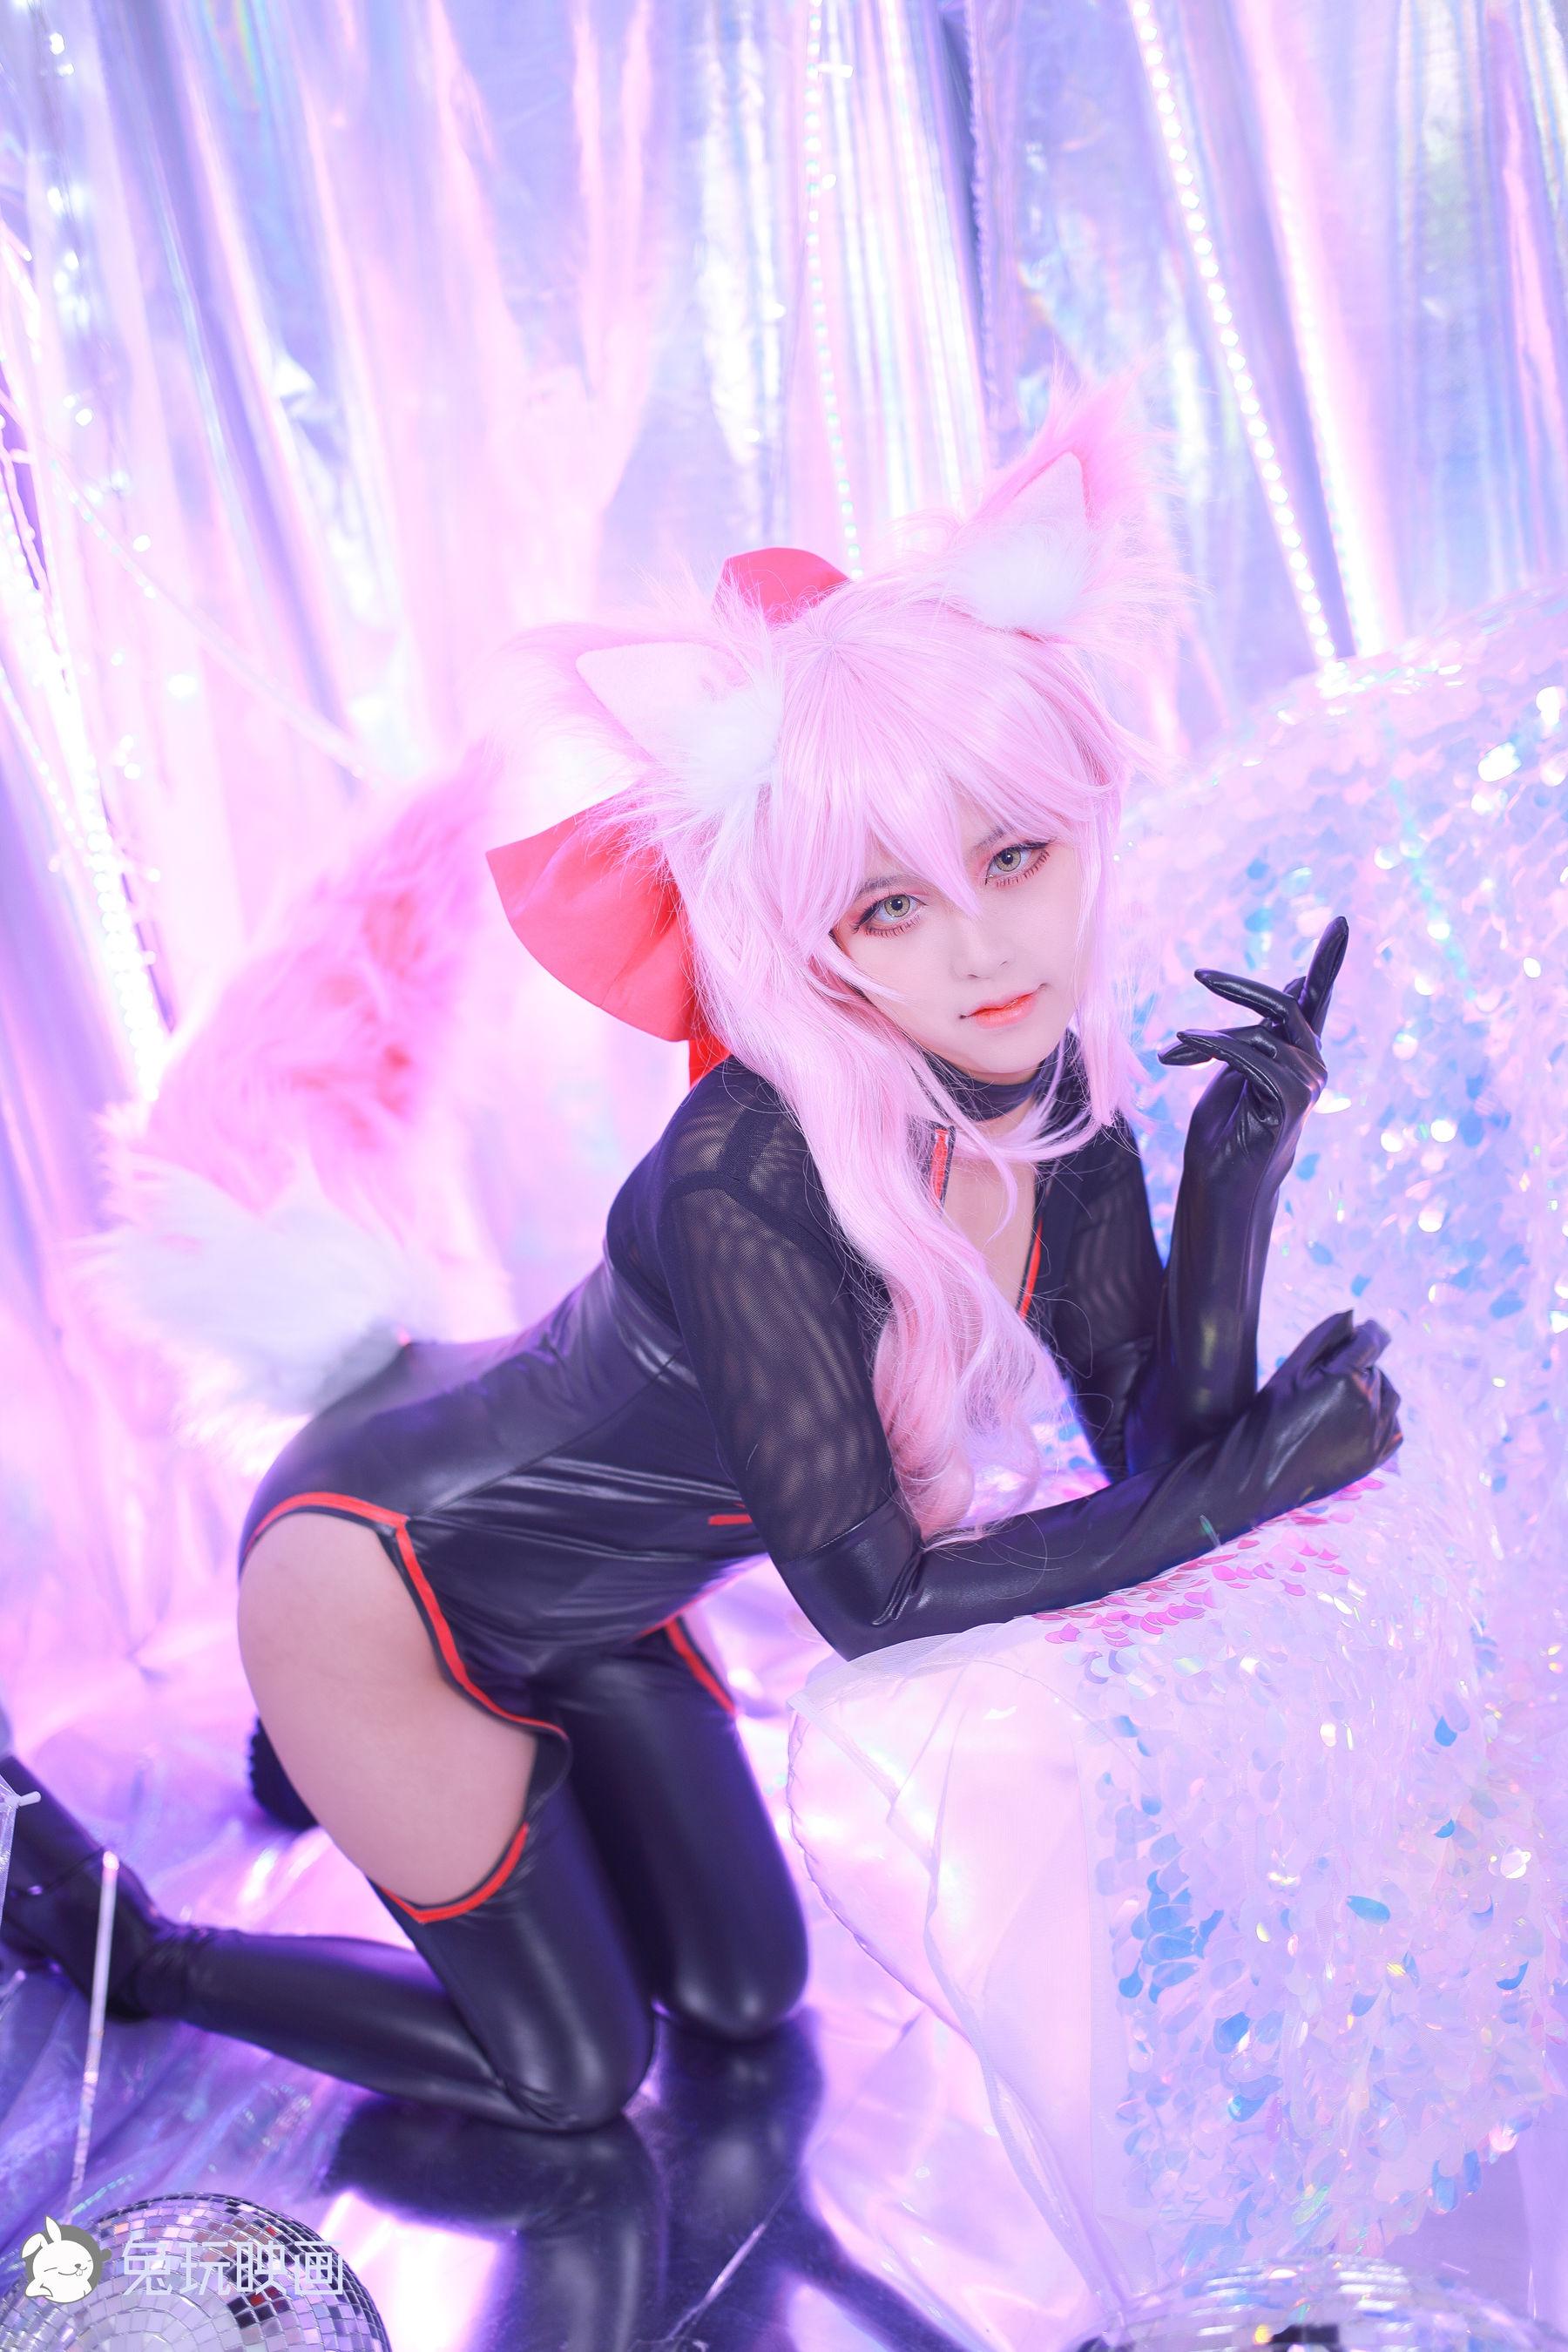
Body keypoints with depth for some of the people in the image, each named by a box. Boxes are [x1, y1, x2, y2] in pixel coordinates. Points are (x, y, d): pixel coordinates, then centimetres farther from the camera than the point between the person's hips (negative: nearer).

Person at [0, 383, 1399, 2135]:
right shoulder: (747, 1182, -38)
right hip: (378, 1574, -7)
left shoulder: (1052, 1088, -15)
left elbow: (1167, 1447, -12)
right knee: (566, 2075, 12)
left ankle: (378, 1761, 35)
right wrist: (1252, 1481, -27)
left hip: (587, 1603, 7)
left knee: (745, 2001, 20)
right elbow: (866, 1597, -28)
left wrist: (1240, 1166, -25)